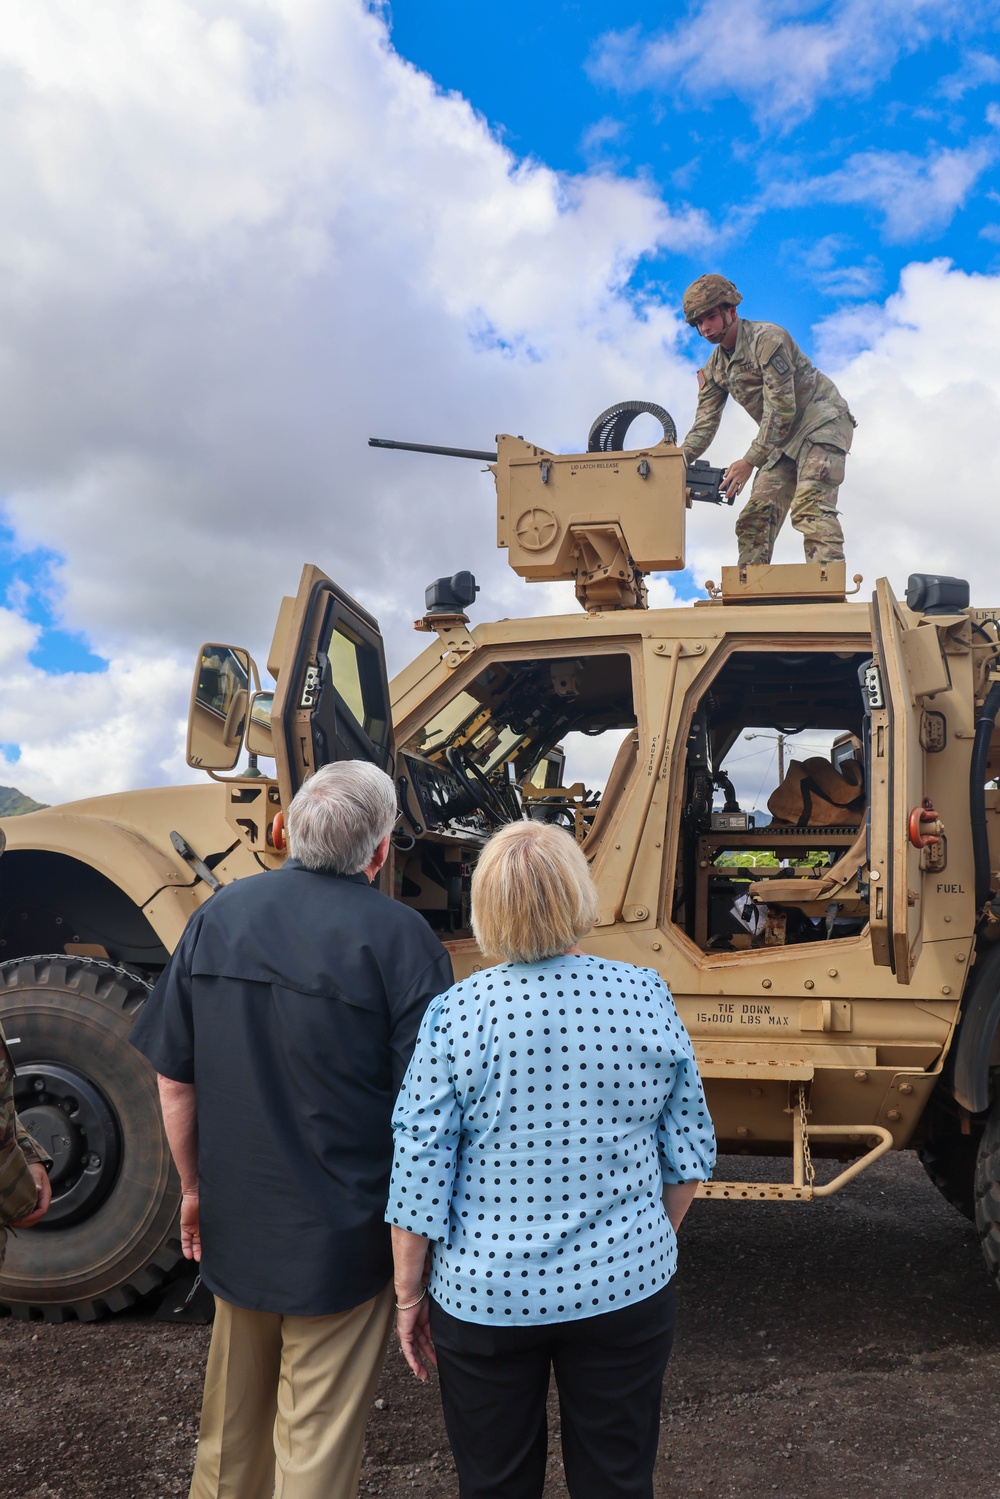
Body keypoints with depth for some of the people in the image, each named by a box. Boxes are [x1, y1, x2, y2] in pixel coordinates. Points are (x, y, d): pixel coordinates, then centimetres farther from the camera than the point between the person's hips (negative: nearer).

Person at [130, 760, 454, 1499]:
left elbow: (174, 1081, 2)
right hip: (343, 1242, -4)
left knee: (232, 1426, 26)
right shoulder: (398, 937, -18)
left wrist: (194, 1186, 16)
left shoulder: (218, 917, -5)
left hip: (233, 1228, 5)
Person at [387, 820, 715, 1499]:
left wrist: (409, 1294, 2)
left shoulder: (456, 1014, -17)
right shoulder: (649, 998, -10)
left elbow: (420, 1174, -12)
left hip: (486, 1297, -1)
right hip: (626, 1289, 2)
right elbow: (689, 1152, 0)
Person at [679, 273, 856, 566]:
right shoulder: (714, 367, 7)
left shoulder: (767, 338, -18)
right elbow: (705, 424, 2)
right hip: (784, 440, 8)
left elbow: (781, 409, -23)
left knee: (810, 508, -26)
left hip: (822, 423, -8)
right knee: (754, 518, 0)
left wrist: (750, 461, -28)